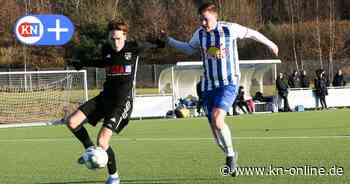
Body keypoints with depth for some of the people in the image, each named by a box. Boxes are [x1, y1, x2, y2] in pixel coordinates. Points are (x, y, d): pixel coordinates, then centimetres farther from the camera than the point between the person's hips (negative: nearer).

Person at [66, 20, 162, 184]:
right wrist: (84, 64, 25)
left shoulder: (133, 48, -11)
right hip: (104, 97, 6)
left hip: (122, 102, -6)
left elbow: (150, 45, 12)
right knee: (72, 122, -7)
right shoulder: (106, 49, 2)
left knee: (102, 141, -17)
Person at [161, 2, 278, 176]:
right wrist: (168, 40, 14)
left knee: (217, 118, -25)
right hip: (209, 85, 5)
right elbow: (189, 49, 23)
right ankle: (230, 156, 23)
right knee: (214, 127, 2)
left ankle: (230, 154, -7)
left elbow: (251, 33, 6)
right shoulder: (199, 34, 3)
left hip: (229, 83, -5)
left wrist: (270, 44, 21)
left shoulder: (230, 29, -10)